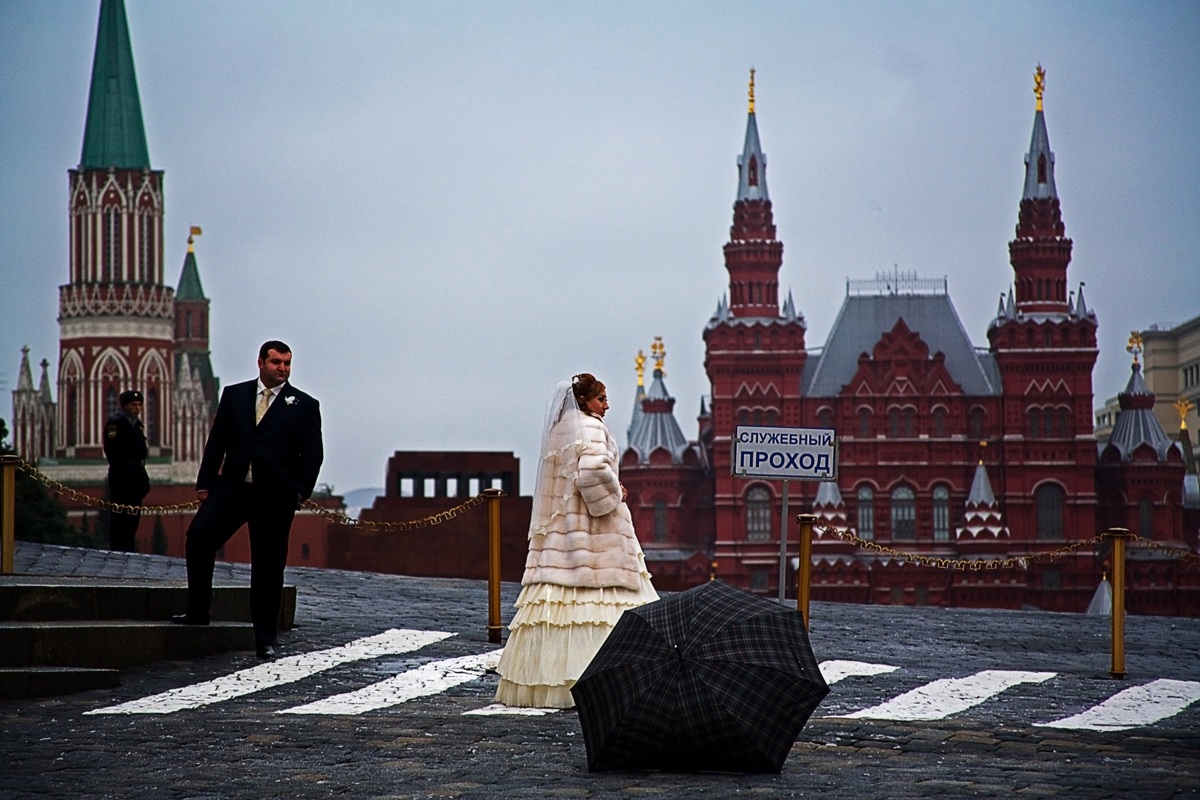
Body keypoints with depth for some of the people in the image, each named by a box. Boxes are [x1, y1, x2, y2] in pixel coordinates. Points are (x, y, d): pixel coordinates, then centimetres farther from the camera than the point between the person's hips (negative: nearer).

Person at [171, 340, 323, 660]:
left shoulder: (304, 406, 6)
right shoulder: (234, 395, 12)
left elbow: (313, 453, 4)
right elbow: (216, 442, 12)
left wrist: (301, 491, -7)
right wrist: (205, 483, 5)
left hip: (274, 497, -2)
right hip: (231, 488, 2)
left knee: (268, 566, 0)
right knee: (199, 535, -16)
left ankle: (265, 640, 6)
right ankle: (197, 612, -3)